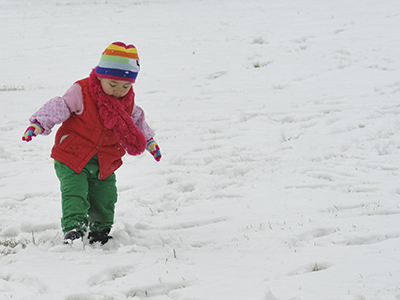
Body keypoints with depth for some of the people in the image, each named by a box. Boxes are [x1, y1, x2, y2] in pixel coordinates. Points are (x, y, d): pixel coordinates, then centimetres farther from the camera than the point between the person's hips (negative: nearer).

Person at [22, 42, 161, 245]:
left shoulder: (128, 102, 1)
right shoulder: (81, 93, -17)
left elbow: (136, 121, 20)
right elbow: (58, 108, -20)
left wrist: (149, 141, 22)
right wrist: (38, 123, -32)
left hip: (105, 162, 5)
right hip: (72, 157, -5)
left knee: (105, 199, 9)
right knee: (74, 193, -21)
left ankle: (99, 231, 29)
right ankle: (73, 228, -24)